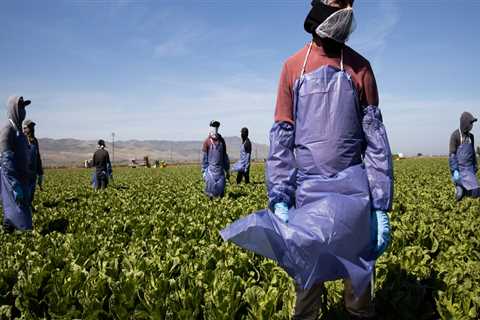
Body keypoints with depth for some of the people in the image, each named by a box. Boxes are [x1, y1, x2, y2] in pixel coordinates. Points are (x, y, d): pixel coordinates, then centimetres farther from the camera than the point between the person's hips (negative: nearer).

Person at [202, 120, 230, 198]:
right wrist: (204, 171, -3)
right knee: (211, 187, -2)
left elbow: (225, 156, 13)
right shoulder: (207, 141, -3)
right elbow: (204, 157, -1)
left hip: (220, 169, 3)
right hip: (210, 169, -3)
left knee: (221, 187, 0)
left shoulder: (222, 140, 8)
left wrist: (227, 170, 13)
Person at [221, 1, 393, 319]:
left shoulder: (360, 66, 5)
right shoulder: (293, 67, 4)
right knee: (308, 274, 10)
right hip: (308, 191, 0)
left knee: (359, 274, 9)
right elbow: (281, 137, 1)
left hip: (354, 191, 1)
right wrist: (279, 199, -9)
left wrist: (382, 207, -3)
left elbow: (376, 139, 3)